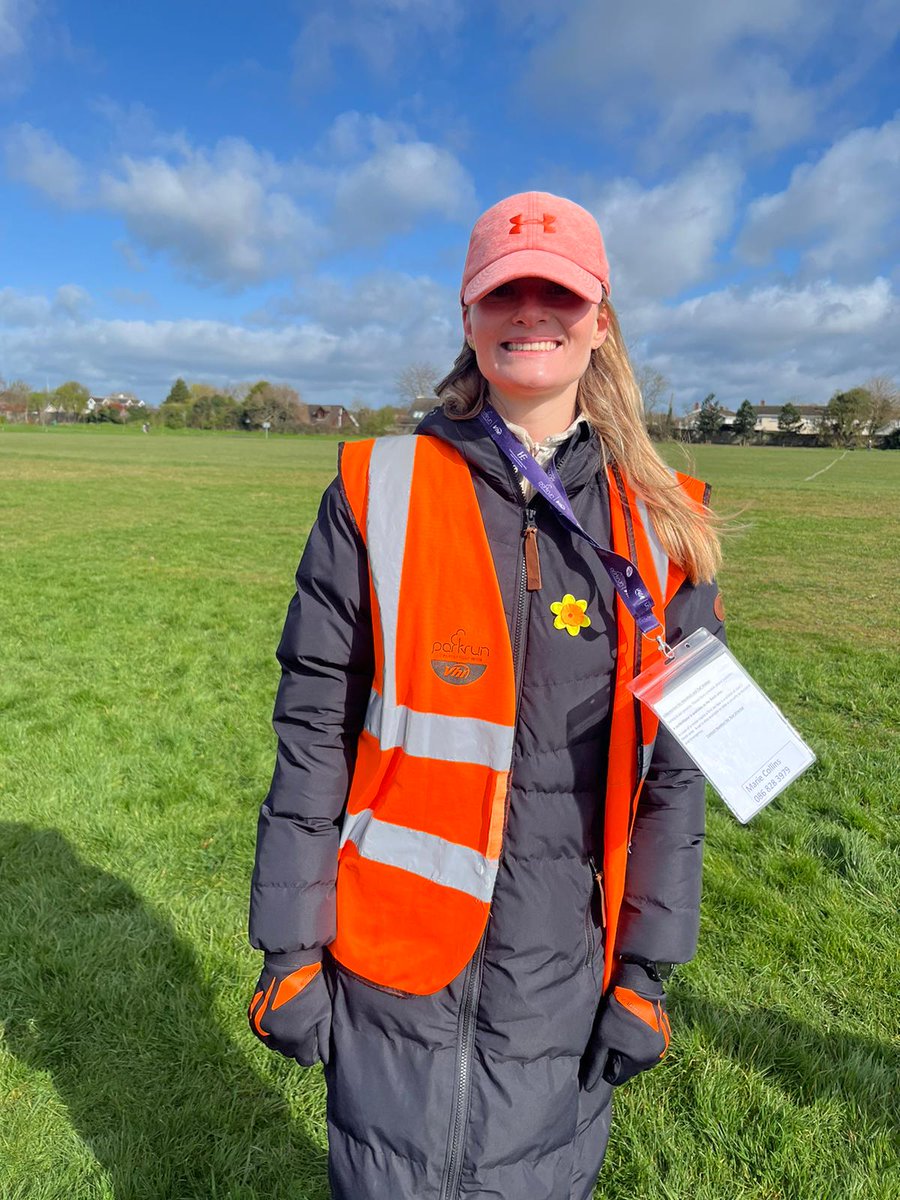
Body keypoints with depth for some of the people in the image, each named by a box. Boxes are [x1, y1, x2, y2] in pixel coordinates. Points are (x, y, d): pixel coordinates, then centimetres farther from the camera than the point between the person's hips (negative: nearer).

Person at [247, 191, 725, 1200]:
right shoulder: (379, 492, -6)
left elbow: (673, 765, 2)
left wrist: (647, 968, 3)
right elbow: (313, 730, -5)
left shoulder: (659, 527, -1)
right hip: (397, 970, -1)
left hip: (567, 979, 2)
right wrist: (290, 949, -2)